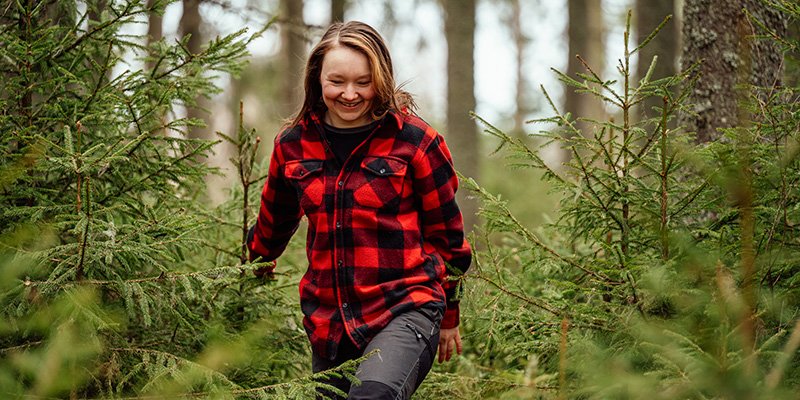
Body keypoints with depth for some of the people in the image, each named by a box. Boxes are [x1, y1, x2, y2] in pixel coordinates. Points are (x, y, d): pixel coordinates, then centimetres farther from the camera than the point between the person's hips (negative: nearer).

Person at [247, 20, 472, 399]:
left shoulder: (414, 140, -4)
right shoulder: (292, 145, 6)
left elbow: (446, 234, 6)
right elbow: (272, 226, 25)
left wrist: (448, 317, 13)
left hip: (405, 310, -5)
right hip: (327, 319, 5)